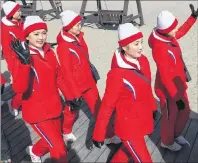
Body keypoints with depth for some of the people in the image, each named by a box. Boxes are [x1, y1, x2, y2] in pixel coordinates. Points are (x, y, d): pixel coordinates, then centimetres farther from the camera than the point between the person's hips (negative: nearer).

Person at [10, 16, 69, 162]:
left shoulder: (50, 52, 0)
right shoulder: (24, 57, -20)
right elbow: (19, 89, -34)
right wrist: (24, 62, -47)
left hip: (54, 107, 7)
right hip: (37, 112, -6)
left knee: (54, 141, 24)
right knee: (59, 149, -7)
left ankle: (35, 151, 55)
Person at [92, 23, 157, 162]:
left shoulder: (143, 61, -7)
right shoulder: (117, 73, -27)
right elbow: (107, 105, -20)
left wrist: (152, 107, 21)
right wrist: (98, 134, -14)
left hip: (143, 120, 7)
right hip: (129, 126, -7)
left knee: (129, 150, 29)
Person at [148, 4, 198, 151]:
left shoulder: (169, 37, -6)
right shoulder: (159, 48, -32)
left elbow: (181, 32, 20)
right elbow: (164, 76, -30)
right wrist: (176, 97, -27)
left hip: (178, 85, 8)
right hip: (168, 89, -8)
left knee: (185, 111, 24)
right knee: (170, 116, 14)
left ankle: (176, 134, 49)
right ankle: (167, 142, 41)